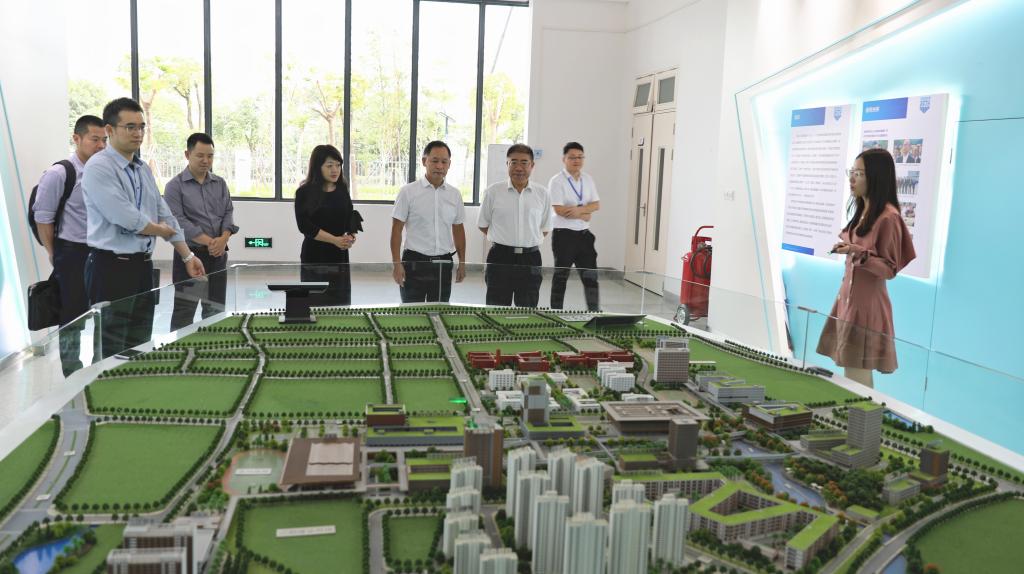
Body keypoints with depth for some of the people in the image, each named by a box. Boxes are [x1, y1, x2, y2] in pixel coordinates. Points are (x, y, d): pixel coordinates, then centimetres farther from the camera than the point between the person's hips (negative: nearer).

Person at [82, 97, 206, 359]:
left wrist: (187, 256, 13)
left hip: (143, 266, 8)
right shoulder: (98, 168, -13)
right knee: (114, 353, 0)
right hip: (111, 267, -8)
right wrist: (159, 230, -4)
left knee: (140, 347, 15)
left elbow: (165, 216, 14)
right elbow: (126, 218, -22)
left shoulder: (144, 170, 12)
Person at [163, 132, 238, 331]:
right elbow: (178, 220, -13)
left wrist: (223, 238, -13)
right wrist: (209, 241, -20)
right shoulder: (175, 186, -4)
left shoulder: (220, 183, 12)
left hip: (218, 254, 5)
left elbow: (228, 212, 7)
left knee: (216, 309, 11)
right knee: (184, 311, -1)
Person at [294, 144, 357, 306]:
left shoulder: (342, 191, 8)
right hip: (314, 258, -4)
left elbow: (351, 219, 12)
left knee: (342, 305, 5)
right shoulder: (305, 192, -5)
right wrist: (335, 240, -17)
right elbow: (305, 226, -13)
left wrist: (351, 237, -9)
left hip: (340, 257, 4)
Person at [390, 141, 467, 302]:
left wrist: (462, 262, 11)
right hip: (414, 263, -4)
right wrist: (396, 263, -11)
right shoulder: (408, 192, -5)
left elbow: (458, 229, 14)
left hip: (444, 264, 4)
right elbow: (396, 229, -5)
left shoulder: (455, 194, 7)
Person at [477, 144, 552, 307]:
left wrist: (529, 243, 7)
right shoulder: (493, 192, -1)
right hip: (500, 258, -1)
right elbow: (483, 224, 9)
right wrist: (503, 240, 8)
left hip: (530, 258, 2)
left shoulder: (542, 194, 3)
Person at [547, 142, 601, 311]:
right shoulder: (557, 181, -9)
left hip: (584, 234, 5)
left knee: (591, 275, 4)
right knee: (561, 276, 5)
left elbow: (596, 205, 4)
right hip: (564, 234, -5)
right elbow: (559, 210, -17)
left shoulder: (588, 179, 9)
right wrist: (585, 215, -11)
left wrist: (579, 210, -15)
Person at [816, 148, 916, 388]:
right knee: (850, 375, 11)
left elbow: (890, 270, -15)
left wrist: (860, 254, -30)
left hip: (867, 304, -8)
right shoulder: (862, 211, 11)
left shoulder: (888, 217, -16)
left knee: (858, 379, -3)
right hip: (849, 299, 8)